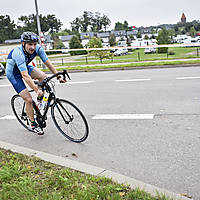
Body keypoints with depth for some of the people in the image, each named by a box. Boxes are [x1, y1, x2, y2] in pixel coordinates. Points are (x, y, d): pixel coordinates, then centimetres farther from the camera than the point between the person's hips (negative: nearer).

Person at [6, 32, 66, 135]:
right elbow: (25, 76, -45)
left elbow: (48, 63, -15)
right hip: (13, 73, -5)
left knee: (43, 76, -22)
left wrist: (58, 76, -21)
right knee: (28, 99, -12)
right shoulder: (18, 53, -38)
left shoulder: (38, 48, -22)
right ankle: (33, 124, 7)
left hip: (25, 67, 5)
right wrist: (36, 90, -50)